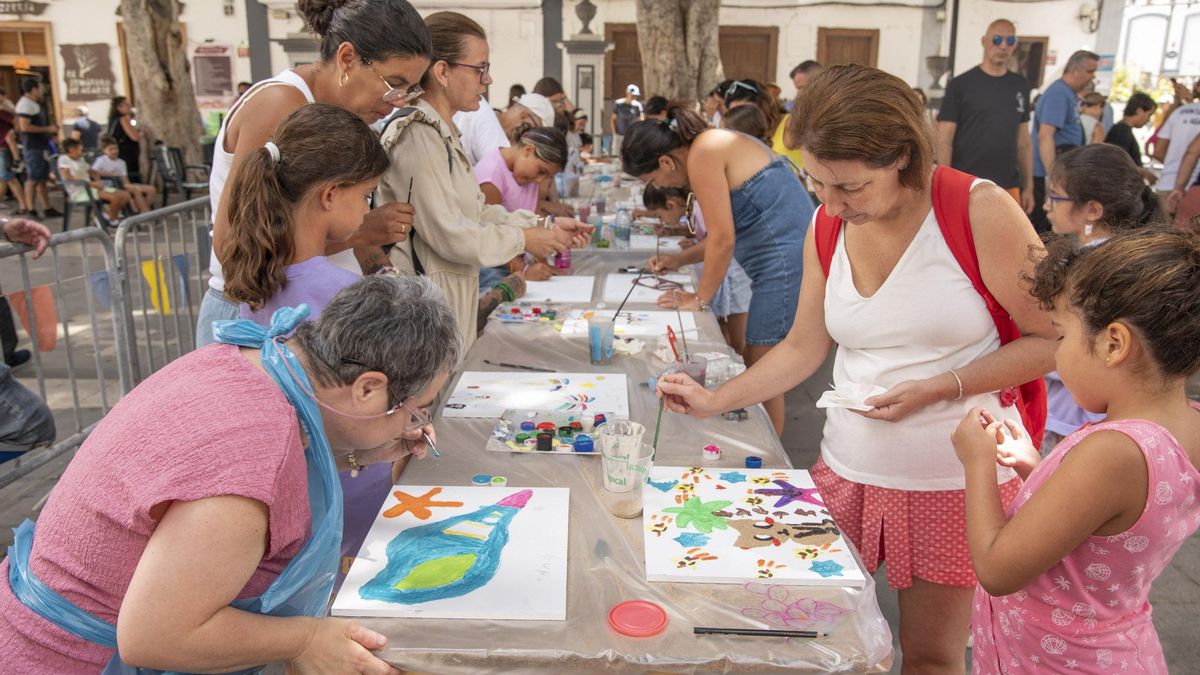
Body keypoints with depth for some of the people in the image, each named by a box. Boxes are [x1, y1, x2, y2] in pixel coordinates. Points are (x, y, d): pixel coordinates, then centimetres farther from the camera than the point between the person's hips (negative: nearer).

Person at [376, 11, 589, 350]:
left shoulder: (442, 132, 12)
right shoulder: (416, 135, -19)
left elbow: (475, 211, 15)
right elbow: (449, 235, -21)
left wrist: (544, 224, 5)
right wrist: (523, 240, -9)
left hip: (451, 295, 10)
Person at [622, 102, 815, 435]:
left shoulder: (702, 155, -12)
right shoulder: (714, 143, 17)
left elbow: (723, 238, -13)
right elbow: (732, 230, 21)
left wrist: (700, 299, -2)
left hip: (785, 259, -10)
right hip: (788, 255, 10)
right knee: (755, 367, 13)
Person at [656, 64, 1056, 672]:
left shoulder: (981, 212, -14)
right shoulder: (827, 226, 0)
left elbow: (1053, 339, -9)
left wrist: (940, 387, -20)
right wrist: (716, 400, 0)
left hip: (957, 481, -3)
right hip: (848, 470, 4)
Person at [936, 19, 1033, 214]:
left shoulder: (1020, 85, 13)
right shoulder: (961, 85, -1)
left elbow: (1024, 140, 17)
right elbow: (944, 141, -5)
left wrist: (1028, 186, 11)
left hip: (1008, 190, 4)